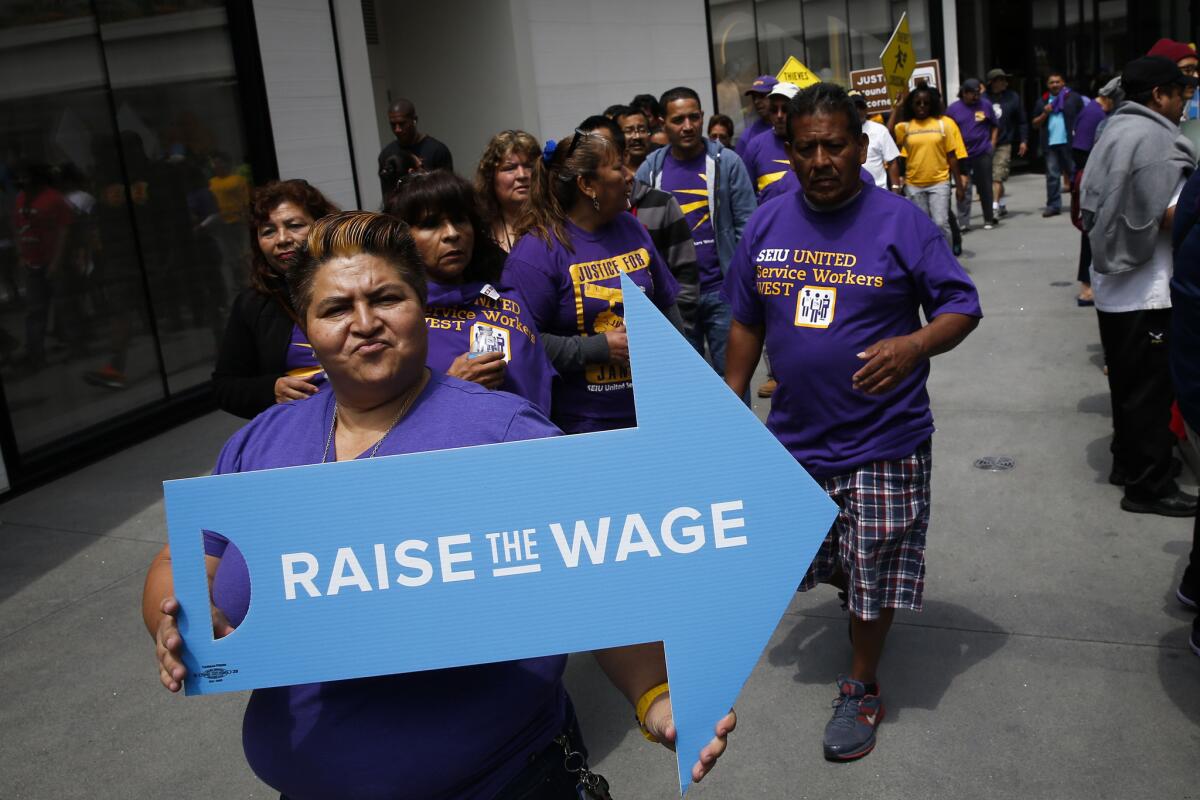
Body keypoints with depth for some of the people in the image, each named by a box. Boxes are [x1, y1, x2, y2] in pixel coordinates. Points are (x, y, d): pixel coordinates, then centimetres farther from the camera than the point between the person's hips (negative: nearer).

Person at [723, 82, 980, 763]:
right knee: (816, 557, 18)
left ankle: (863, 688, 26)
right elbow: (747, 322, 11)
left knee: (875, 573, 6)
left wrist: (914, 345, -26)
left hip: (883, 442, -4)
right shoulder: (766, 225, 2)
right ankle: (862, 610, 49)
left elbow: (963, 306, -6)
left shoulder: (903, 223, -10)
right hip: (795, 436, 4)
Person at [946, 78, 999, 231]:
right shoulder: (953, 108, 2)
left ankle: (989, 219, 19)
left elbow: (994, 126, 11)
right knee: (964, 189, -3)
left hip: (983, 153, 1)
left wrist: (992, 144, 2)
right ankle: (963, 223, -2)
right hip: (962, 155, -1)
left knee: (985, 188, 8)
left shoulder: (985, 106, 4)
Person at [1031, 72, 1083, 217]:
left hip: (1069, 142, -3)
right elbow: (1035, 124, 14)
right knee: (1052, 175, 3)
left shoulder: (1073, 98, 2)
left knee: (1074, 172, 5)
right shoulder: (1043, 102, 14)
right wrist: (1044, 114, -3)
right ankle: (1053, 205, 7)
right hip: (1051, 144, 3)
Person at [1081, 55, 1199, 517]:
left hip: (1115, 281, 10)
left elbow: (1092, 209, 15)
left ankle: (1127, 463, 30)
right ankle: (1148, 486, 7)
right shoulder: (1154, 137, -15)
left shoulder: (1116, 131, 13)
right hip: (1145, 287, -10)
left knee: (1128, 380, 19)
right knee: (1151, 386, -1)